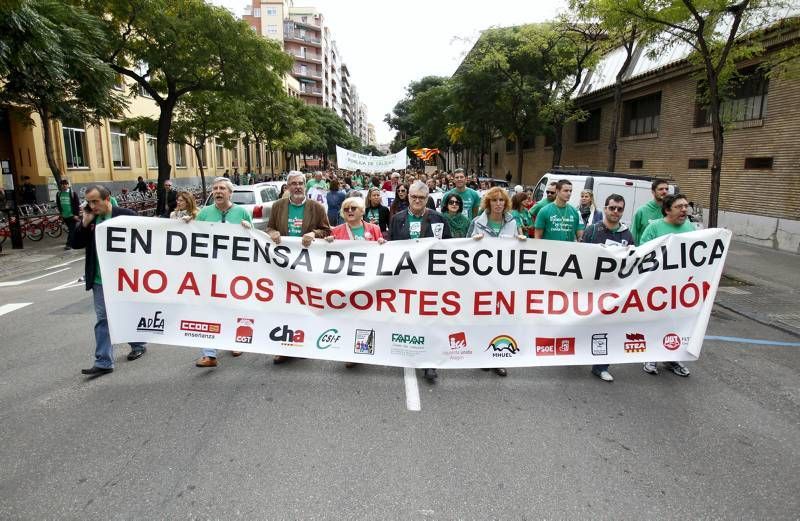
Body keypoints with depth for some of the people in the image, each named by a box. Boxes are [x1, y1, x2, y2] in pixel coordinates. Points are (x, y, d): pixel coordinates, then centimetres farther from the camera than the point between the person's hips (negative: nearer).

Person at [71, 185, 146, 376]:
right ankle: (103, 362, 9)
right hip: (100, 280, 4)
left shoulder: (126, 215, -11)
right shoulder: (89, 219, 4)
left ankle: (138, 344, 36)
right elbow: (76, 244, 3)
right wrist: (85, 222, -10)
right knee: (102, 319, 4)